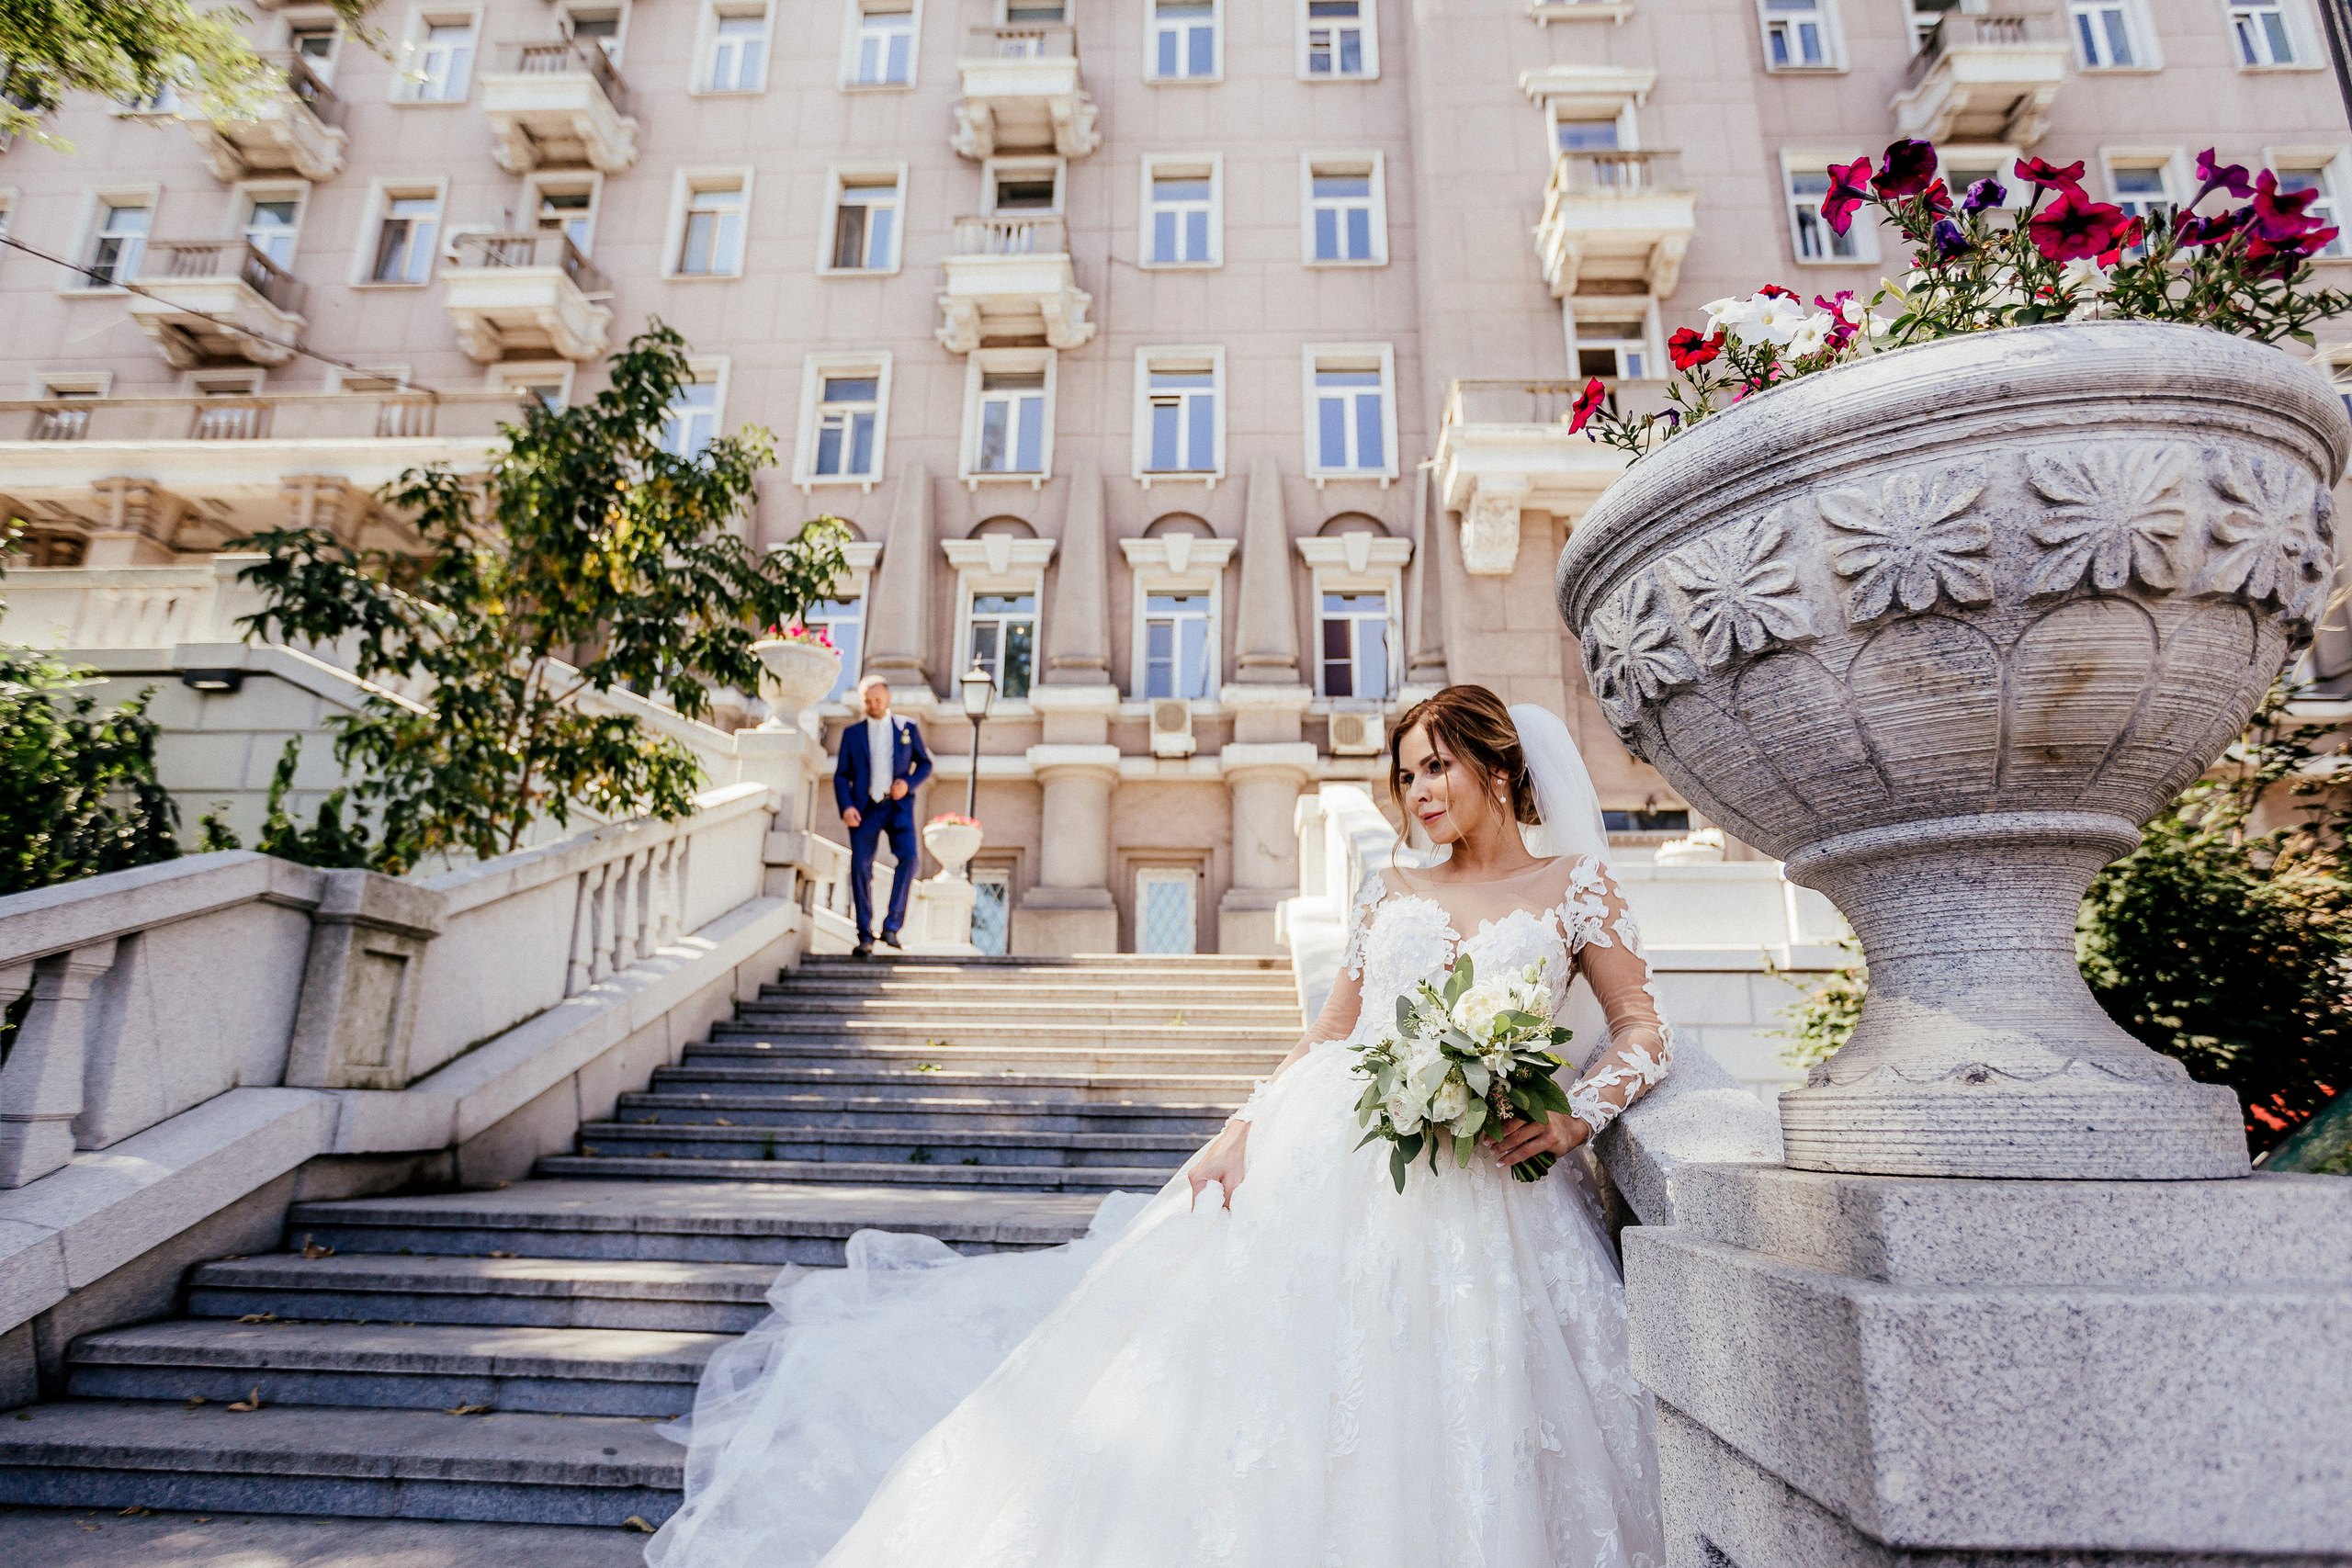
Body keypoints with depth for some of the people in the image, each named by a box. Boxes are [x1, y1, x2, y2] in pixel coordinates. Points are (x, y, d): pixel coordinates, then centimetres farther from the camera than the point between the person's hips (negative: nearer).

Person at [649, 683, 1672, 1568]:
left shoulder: (1575, 884, 8)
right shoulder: (1390, 891, 14)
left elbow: (1642, 1032, 8)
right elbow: (1329, 1035, 12)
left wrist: (1577, 1116, -11)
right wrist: (1243, 1127, -1)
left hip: (1478, 1188, -1)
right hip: (1326, 1148, 2)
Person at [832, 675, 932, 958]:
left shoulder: (907, 729, 12)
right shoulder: (852, 733, 13)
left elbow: (925, 764, 16)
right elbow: (841, 775, 9)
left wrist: (908, 783, -5)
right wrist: (846, 807, -8)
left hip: (898, 807, -1)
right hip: (865, 808, 1)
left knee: (908, 857, -22)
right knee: (860, 866, -9)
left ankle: (891, 925, -14)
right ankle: (865, 937, 0)